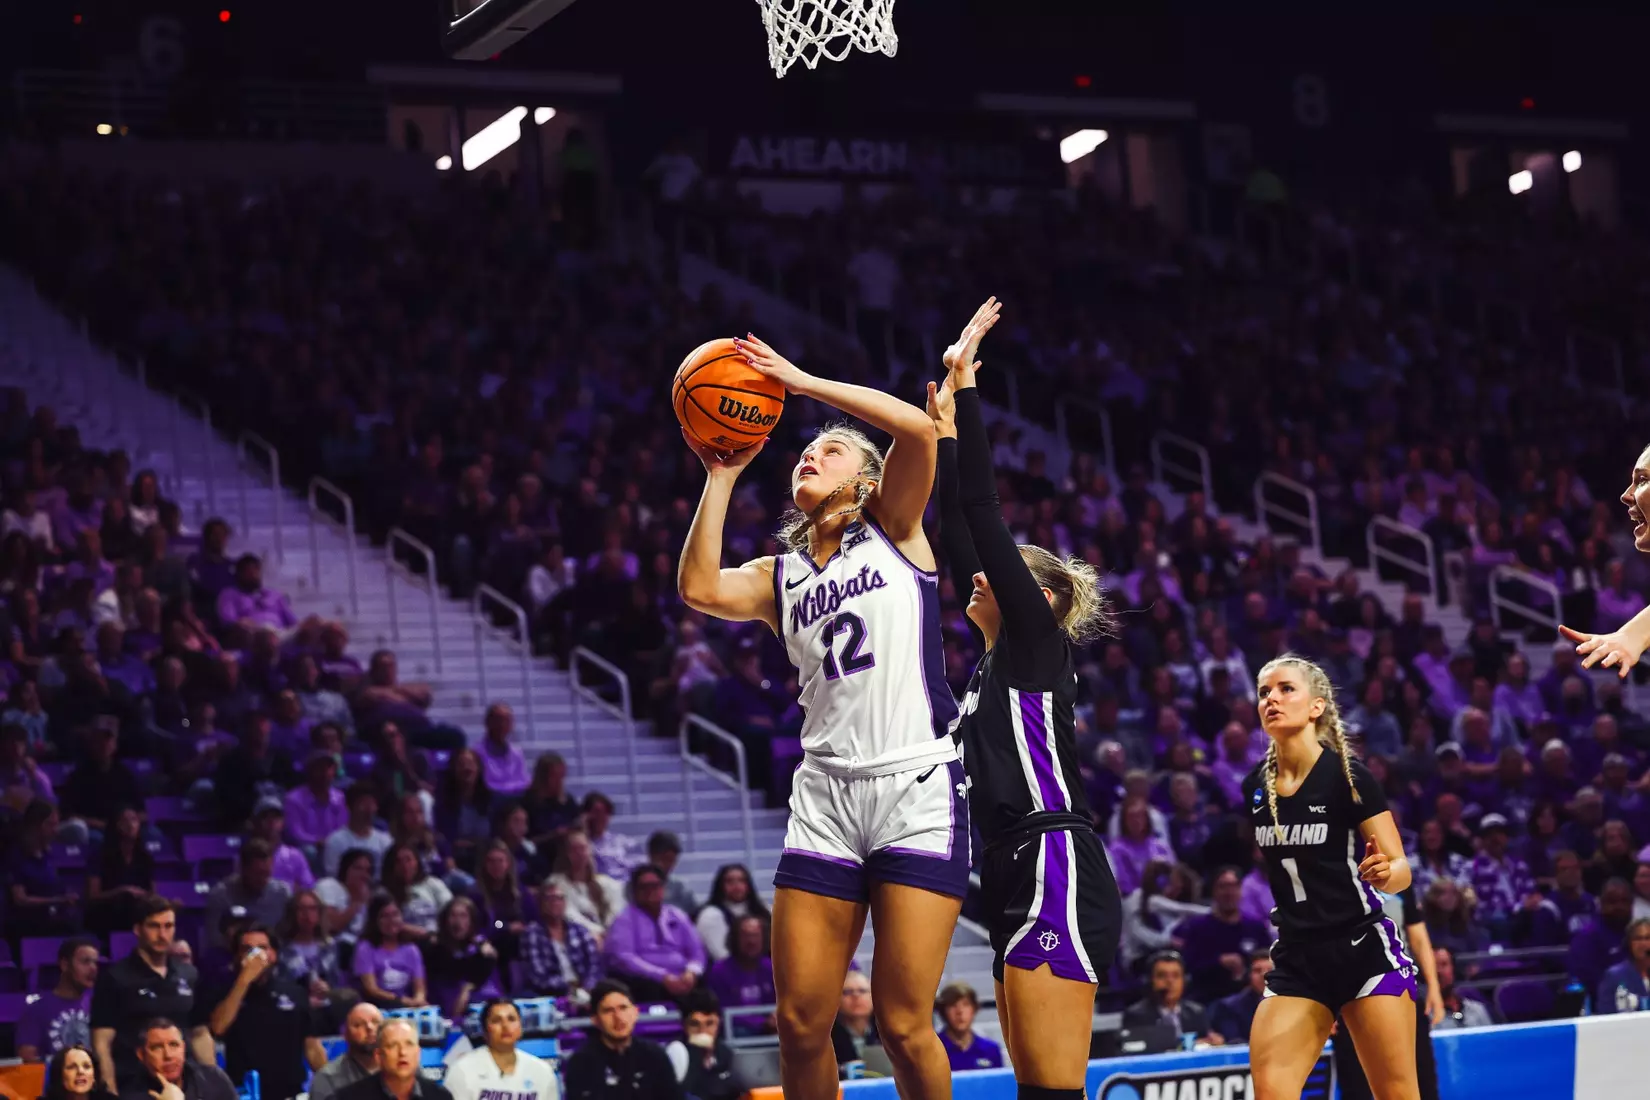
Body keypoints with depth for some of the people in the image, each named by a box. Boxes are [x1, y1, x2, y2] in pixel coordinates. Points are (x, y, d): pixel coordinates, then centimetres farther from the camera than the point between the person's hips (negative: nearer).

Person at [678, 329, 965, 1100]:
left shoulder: (894, 533, 8)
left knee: (904, 1025, -7)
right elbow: (700, 589, -4)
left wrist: (800, 382, -5)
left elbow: (917, 429, -10)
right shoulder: (779, 577, 17)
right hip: (825, 795, 4)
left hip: (918, 785, -4)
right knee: (799, 1022, -1)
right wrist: (722, 478, 1)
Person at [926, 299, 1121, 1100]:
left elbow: (984, 513, -5)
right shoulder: (997, 657, 20)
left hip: (1057, 879, -9)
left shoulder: (1038, 640, 0)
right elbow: (957, 537, 23)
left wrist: (964, 387, -2)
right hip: (1020, 887, 9)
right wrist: (946, 432, 24)